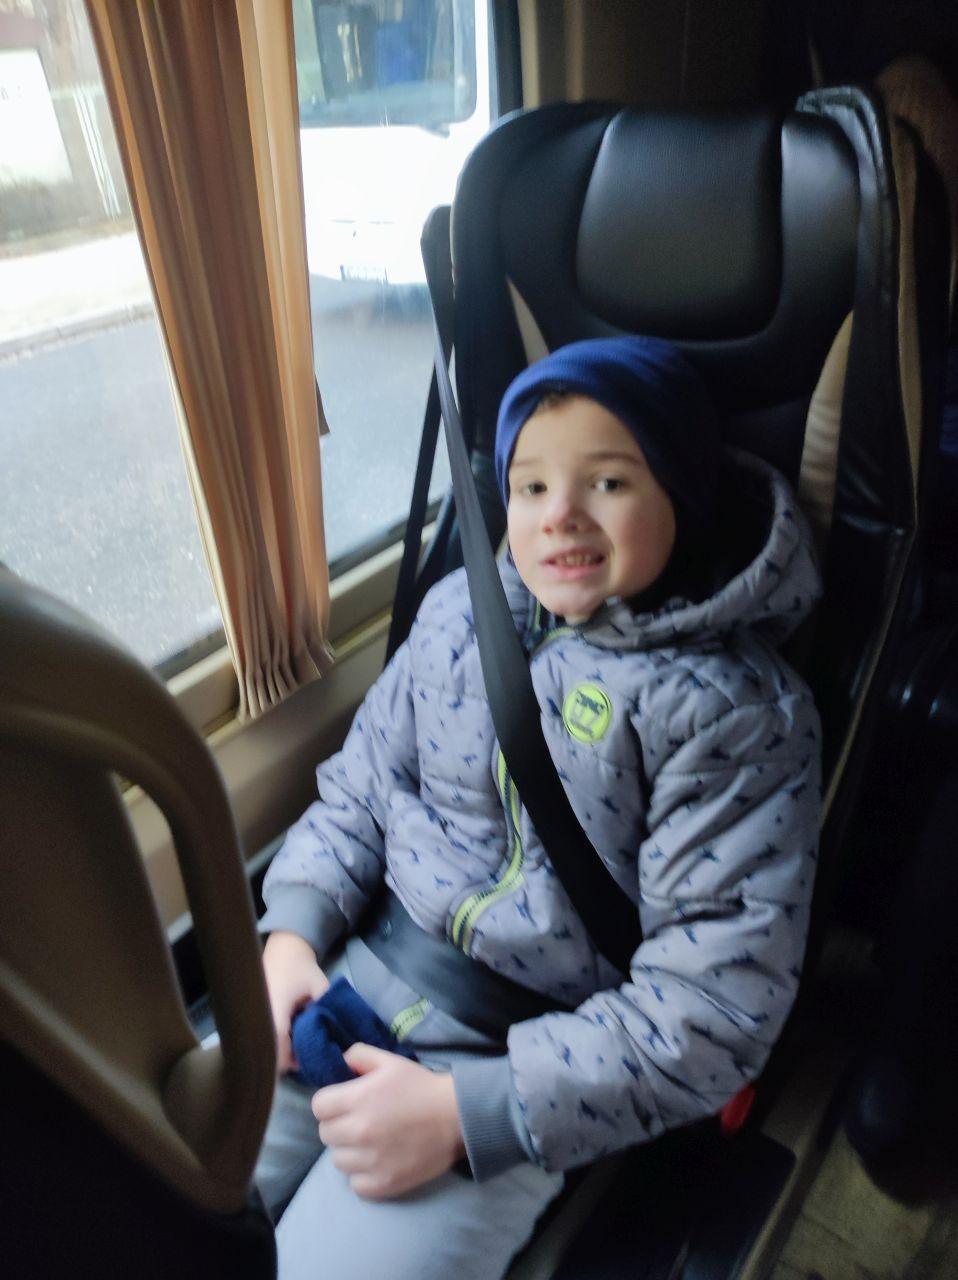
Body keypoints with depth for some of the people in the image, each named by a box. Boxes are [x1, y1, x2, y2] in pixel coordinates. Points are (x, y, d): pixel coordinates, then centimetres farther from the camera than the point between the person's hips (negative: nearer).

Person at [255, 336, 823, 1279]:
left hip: (533, 1052, -4)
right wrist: (293, 931, -6)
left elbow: (715, 997, -17)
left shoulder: (738, 711, -15)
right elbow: (361, 784, 10)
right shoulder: (461, 609, 1)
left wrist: (466, 1112, -21)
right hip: (360, 970, 5)